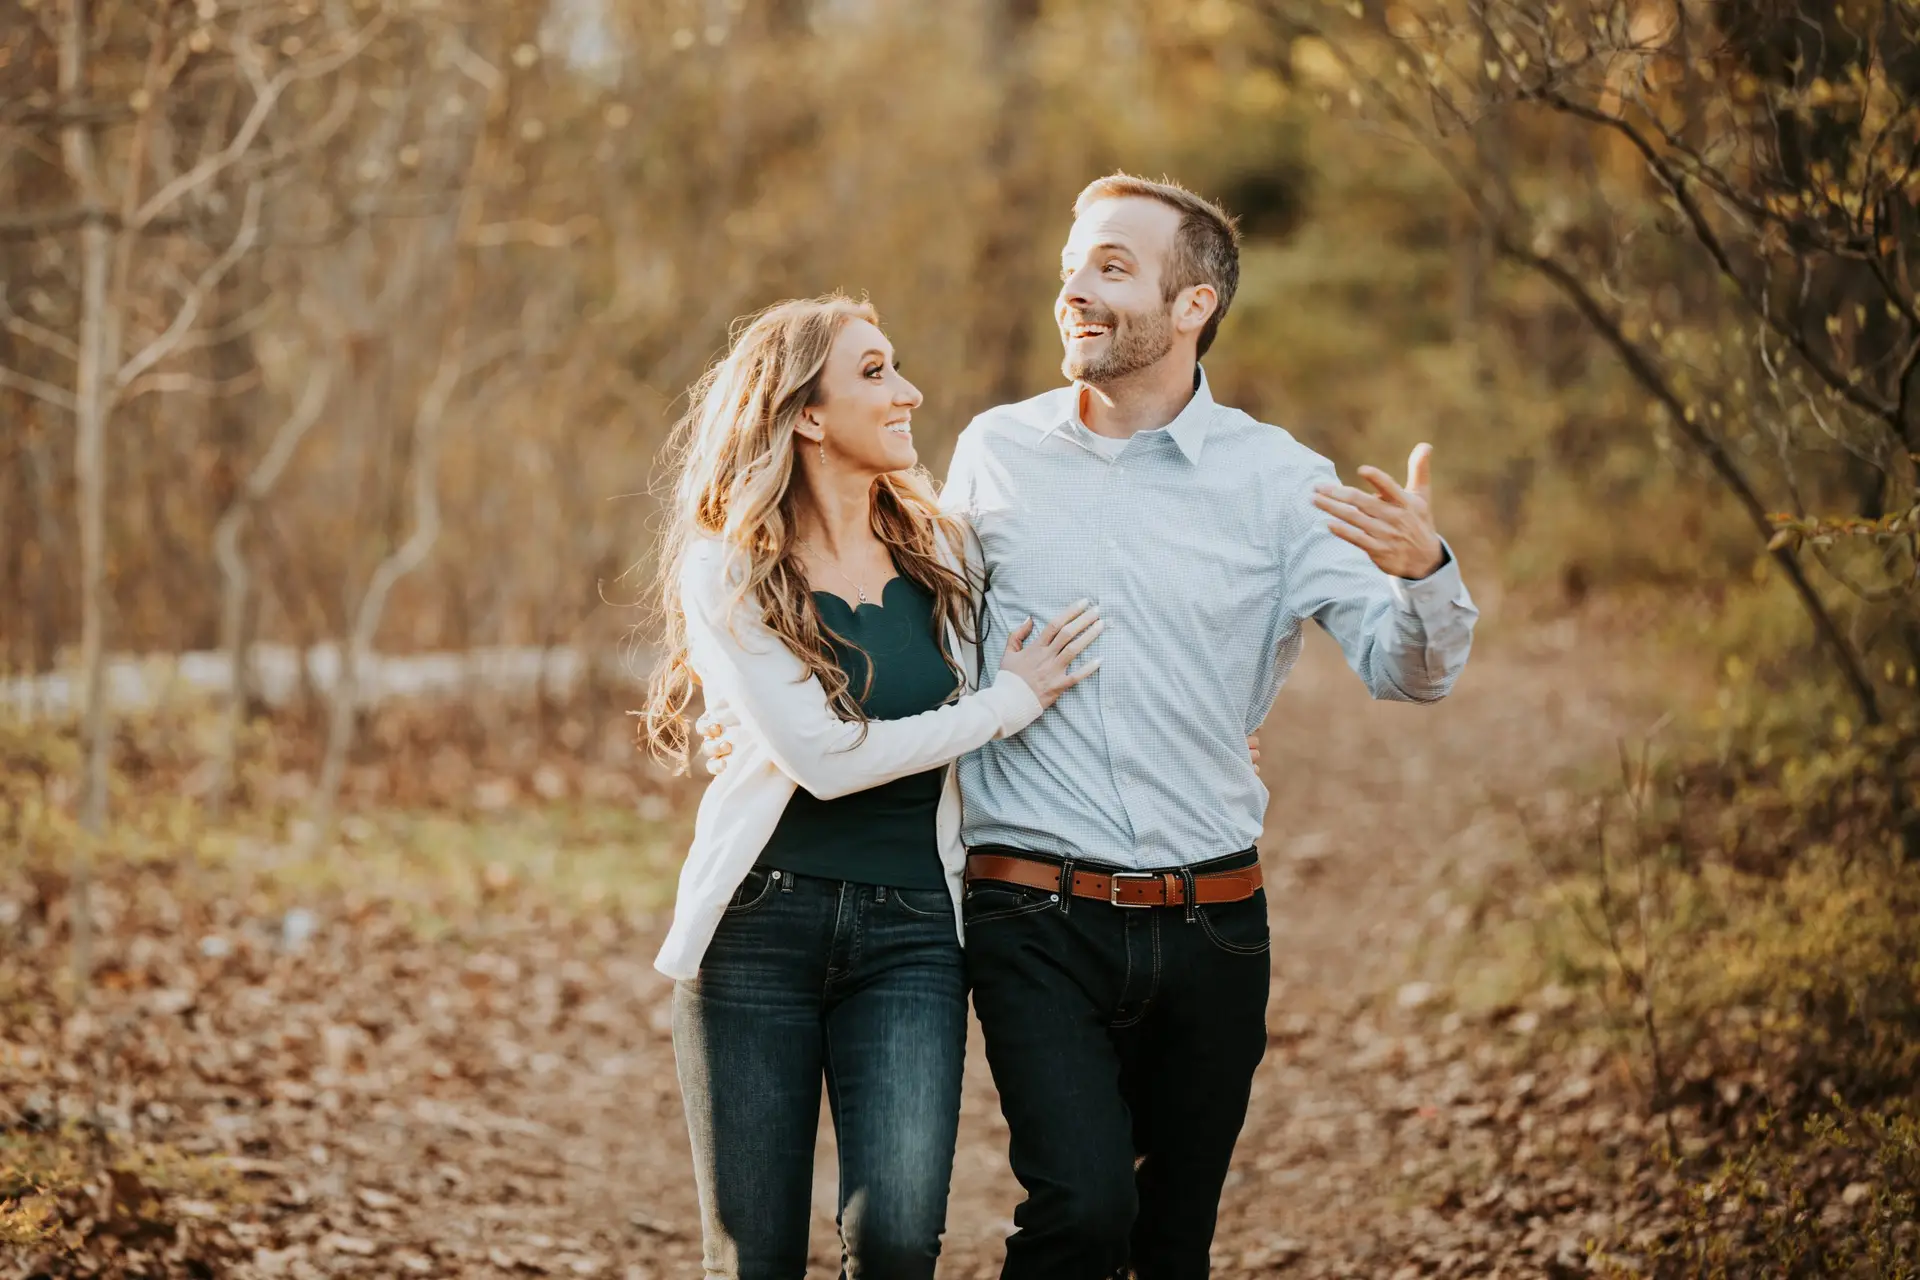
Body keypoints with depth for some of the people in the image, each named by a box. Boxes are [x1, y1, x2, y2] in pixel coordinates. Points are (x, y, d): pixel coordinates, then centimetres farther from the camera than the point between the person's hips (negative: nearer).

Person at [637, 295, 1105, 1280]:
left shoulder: (937, 551, 8)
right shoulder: (728, 572, -5)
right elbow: (822, 756, -14)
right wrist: (1013, 701, -8)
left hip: (910, 928, 3)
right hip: (760, 923, -3)